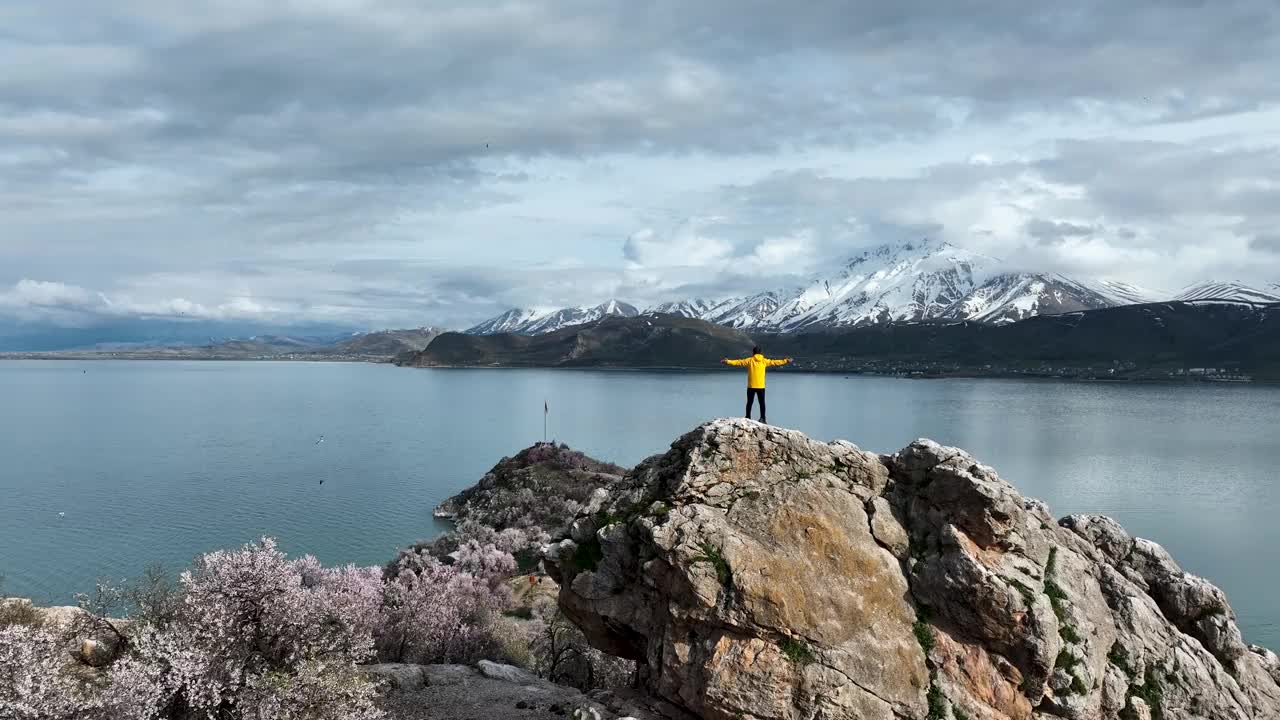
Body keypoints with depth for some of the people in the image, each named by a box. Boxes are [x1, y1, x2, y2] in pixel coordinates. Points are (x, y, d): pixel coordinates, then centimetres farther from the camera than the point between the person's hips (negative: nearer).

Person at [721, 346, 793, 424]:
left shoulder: (749, 360, -3)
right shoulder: (764, 361, 1)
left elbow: (739, 362, -4)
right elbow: (774, 362, 9)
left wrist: (728, 361, 0)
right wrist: (785, 361, 19)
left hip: (751, 386, -1)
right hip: (761, 387, 1)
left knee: (749, 403, 7)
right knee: (762, 403, 10)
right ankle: (762, 418, 8)